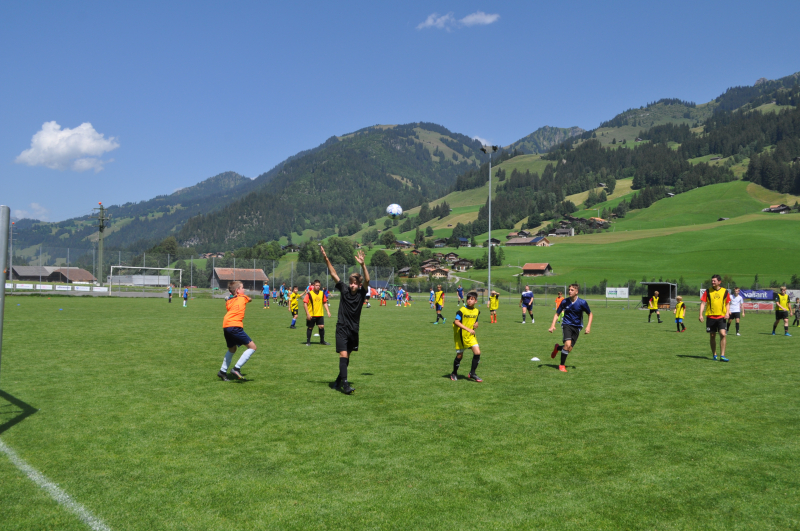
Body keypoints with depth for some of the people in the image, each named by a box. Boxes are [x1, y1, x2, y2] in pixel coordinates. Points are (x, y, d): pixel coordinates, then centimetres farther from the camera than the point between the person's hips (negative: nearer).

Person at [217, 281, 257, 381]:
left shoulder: (228, 301, 24)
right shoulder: (243, 298, 13)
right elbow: (249, 299, 34)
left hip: (226, 326, 7)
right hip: (235, 326, -7)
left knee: (232, 349, 29)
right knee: (252, 347, -3)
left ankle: (223, 371, 34)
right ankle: (236, 369, -10)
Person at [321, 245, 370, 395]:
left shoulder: (361, 293, -5)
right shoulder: (344, 290, -4)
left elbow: (367, 280, -22)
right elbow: (334, 274, -9)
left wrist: (363, 264, -35)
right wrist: (326, 259, -19)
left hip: (354, 330, 2)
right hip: (342, 328, -2)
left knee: (347, 356, 13)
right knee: (343, 355, -13)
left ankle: (339, 380, 29)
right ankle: (345, 384, -18)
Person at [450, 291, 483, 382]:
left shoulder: (477, 311, 4)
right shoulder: (462, 310, -14)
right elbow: (456, 322, -23)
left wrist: (476, 324, -3)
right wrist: (468, 329, -29)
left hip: (471, 336, 5)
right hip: (461, 336, -5)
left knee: (477, 352, -9)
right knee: (459, 355, 4)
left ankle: (472, 374, 5)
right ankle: (454, 373, 28)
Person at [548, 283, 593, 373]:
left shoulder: (582, 303, -9)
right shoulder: (564, 301, -6)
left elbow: (590, 314, 4)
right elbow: (557, 314, 4)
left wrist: (588, 326, -7)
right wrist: (553, 325, -9)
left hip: (577, 327, 1)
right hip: (567, 325, -1)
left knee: (569, 349, -3)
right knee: (568, 344, -24)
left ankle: (557, 348, 33)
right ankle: (562, 365, -5)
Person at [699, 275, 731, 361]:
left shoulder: (725, 292, 4)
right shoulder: (707, 292, 3)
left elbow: (727, 303, 13)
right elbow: (703, 303, 2)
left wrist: (727, 312, -3)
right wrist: (701, 314, -7)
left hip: (721, 317, 0)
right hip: (710, 317, 1)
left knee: (723, 334, -14)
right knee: (712, 336, 7)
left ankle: (722, 355, -9)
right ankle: (714, 355, 21)